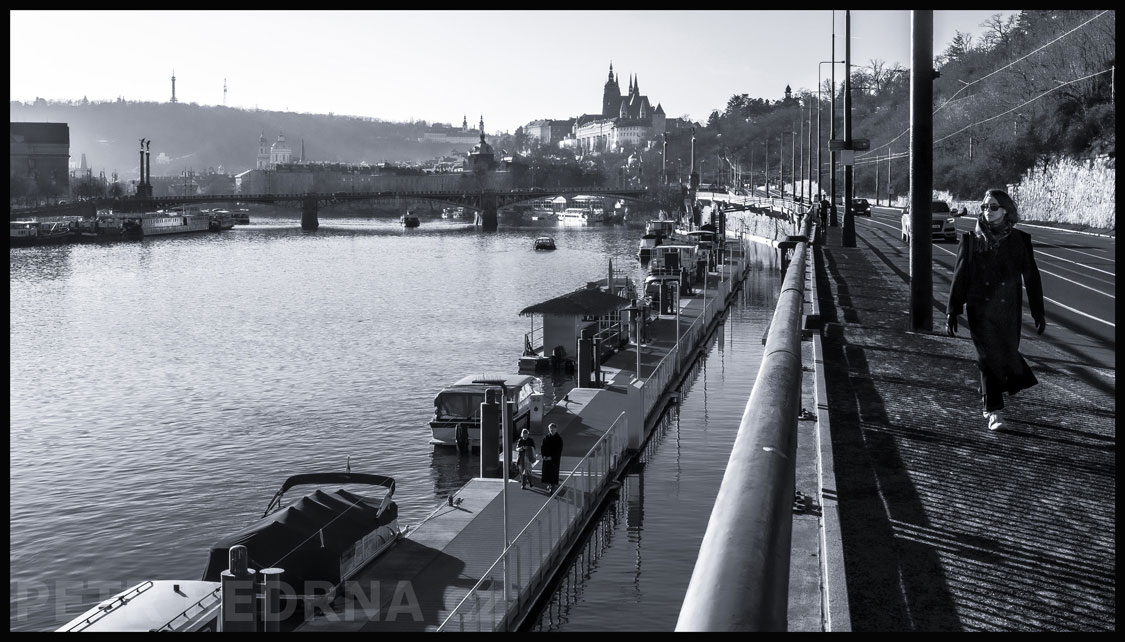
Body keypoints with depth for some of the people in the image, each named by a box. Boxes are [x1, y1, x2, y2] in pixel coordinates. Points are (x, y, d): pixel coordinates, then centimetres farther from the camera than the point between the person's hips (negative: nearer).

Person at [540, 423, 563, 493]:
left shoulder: (559, 438, -6)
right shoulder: (546, 438, 5)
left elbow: (559, 450, -10)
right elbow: (543, 447, 7)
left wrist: (551, 457, -15)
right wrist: (544, 455, -9)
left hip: (555, 458, -4)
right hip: (546, 458, 4)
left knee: (554, 472, -4)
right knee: (546, 471, 5)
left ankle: (553, 487, -1)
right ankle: (549, 484, 22)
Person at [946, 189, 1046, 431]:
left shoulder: (1019, 240, -1)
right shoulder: (971, 240, -2)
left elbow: (1031, 277, 3)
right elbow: (960, 277, 0)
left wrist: (1038, 313, 3)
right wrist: (952, 313, -1)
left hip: (1008, 311, 1)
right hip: (980, 311, -1)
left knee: (1008, 352, 7)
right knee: (988, 356, -3)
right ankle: (993, 411, 6)